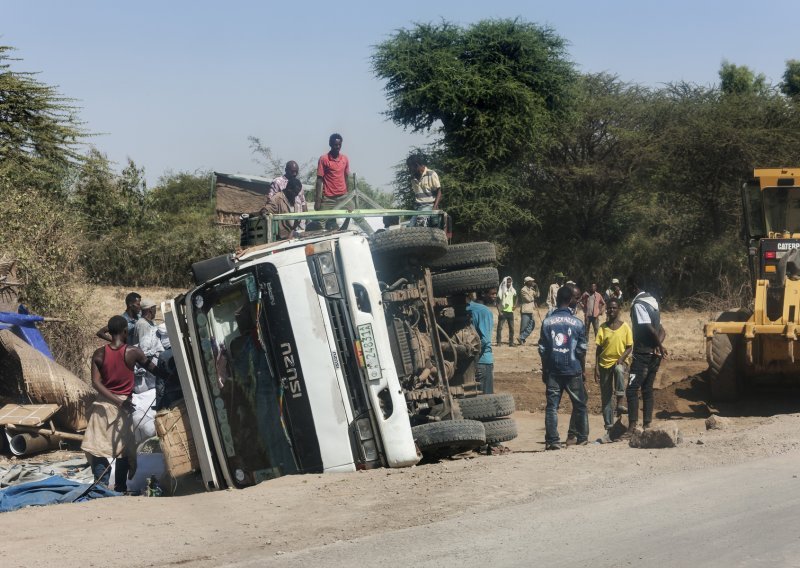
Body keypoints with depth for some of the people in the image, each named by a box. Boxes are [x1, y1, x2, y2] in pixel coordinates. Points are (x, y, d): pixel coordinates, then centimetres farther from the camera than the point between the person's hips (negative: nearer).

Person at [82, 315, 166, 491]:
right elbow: (155, 370, 1)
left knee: (98, 448, 2)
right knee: (123, 450, 7)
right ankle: (120, 488, 7)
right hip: (123, 406, -1)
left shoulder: (99, 355, -2)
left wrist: (117, 401, -13)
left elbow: (96, 382, -10)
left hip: (102, 404, 1)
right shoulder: (133, 352, -7)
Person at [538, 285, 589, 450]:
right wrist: (583, 369, 12)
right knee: (579, 404, 13)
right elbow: (581, 350, -1)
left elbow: (542, 349, 1)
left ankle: (552, 440, -4)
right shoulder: (577, 323, -3)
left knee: (552, 405, 1)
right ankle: (582, 438, 18)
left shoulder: (547, 322, -2)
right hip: (573, 369, 0)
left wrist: (544, 370, 11)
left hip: (553, 370, 0)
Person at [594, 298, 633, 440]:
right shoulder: (603, 328, 6)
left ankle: (619, 404, -32)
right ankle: (609, 430, 6)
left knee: (619, 370, -39)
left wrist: (621, 359, -18)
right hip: (605, 364, 3)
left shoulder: (625, 327, 1)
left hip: (619, 362, -3)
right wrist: (596, 368, -2)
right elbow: (598, 349, 5)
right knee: (606, 398, 1)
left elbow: (629, 347, 0)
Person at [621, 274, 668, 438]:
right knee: (647, 389, 11)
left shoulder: (638, 305, -14)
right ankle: (647, 425, 11)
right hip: (654, 355, 9)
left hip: (642, 354, -9)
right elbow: (662, 331, 14)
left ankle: (632, 426, -18)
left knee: (632, 389, -10)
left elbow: (650, 329, -23)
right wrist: (658, 345, -1)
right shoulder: (652, 301, 16)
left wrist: (659, 345, -11)